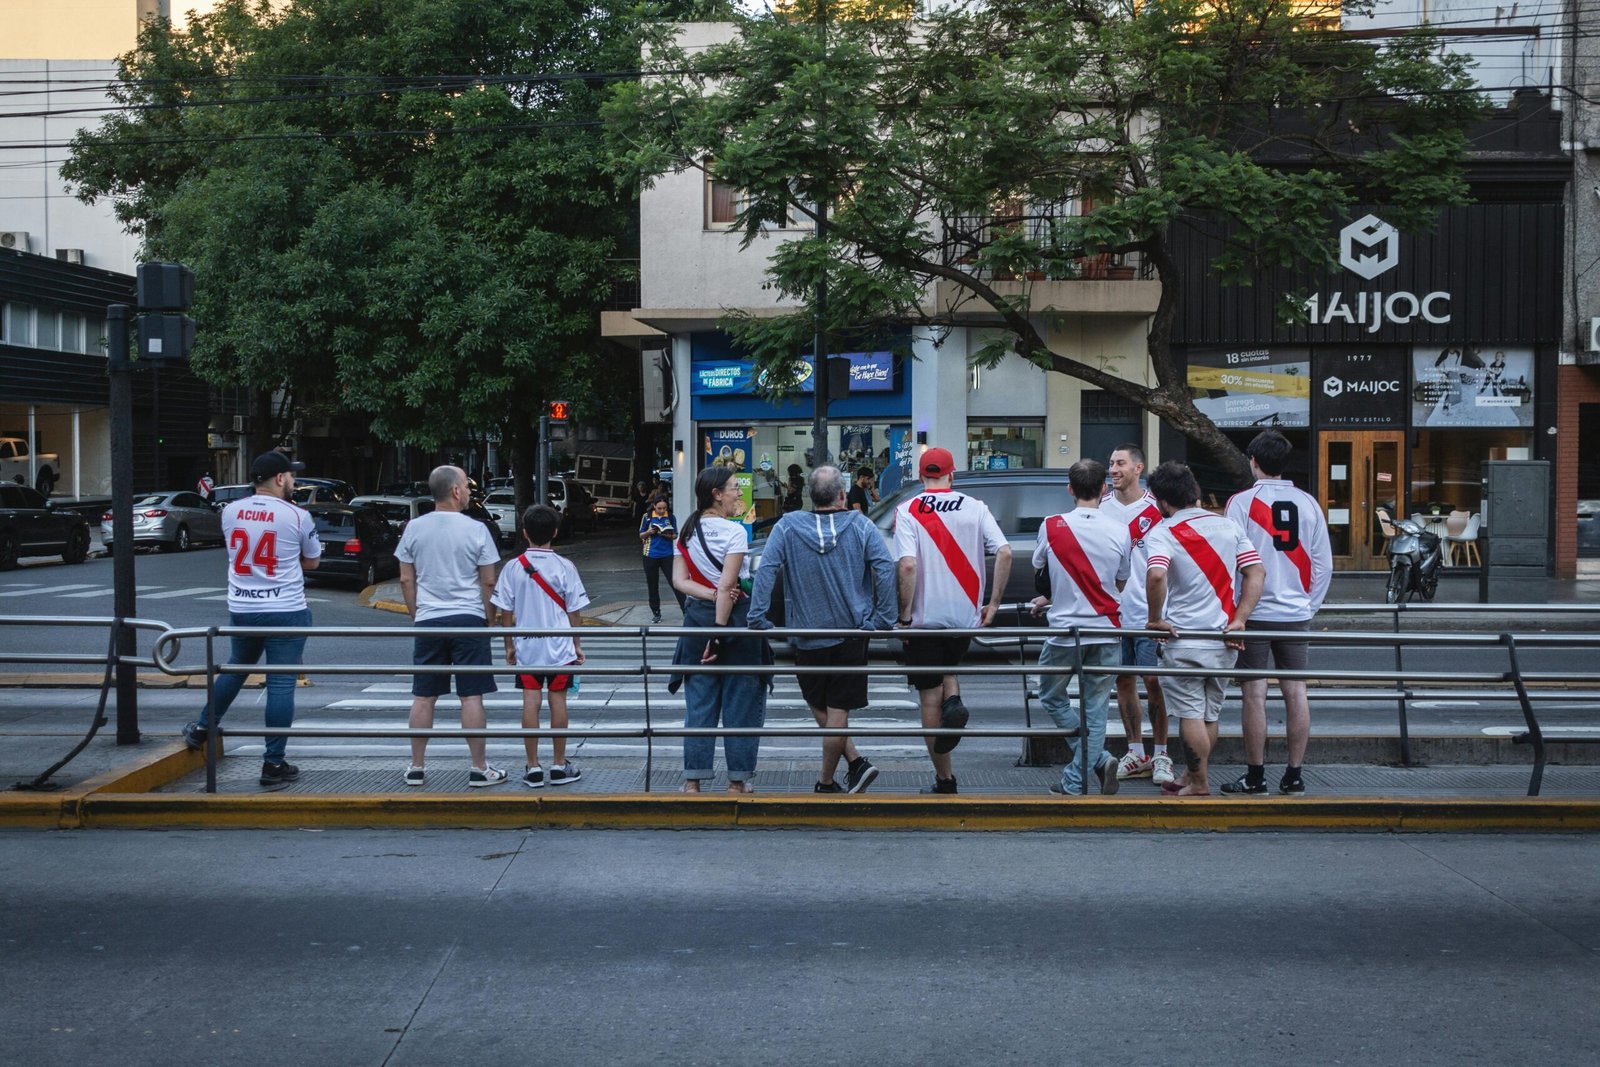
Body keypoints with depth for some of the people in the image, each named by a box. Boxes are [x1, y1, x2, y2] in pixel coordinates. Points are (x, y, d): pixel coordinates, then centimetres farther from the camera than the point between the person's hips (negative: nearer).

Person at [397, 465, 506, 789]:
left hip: (428, 622, 3)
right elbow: (488, 583, -2)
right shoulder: (476, 529, -6)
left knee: (423, 697, 10)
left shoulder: (414, 528, 3)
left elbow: (406, 580, 7)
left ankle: (417, 767, 16)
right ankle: (479, 769, 5)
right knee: (472, 696, 1)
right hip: (468, 620, -3)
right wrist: (489, 619, 9)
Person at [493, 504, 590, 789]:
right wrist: (577, 645, 8)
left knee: (530, 701, 4)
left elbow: (505, 611, 0)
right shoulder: (565, 567, -6)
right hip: (559, 648, -1)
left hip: (526, 648, 1)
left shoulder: (513, 567, -3)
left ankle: (533, 767, 8)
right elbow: (575, 611, -3)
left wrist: (509, 645, 12)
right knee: (558, 700, 5)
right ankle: (559, 766, 12)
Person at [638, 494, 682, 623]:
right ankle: (656, 613, 21)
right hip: (651, 555, 1)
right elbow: (641, 535, 6)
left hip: (667, 555, -1)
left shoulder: (671, 517, -2)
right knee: (653, 586, 9)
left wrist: (669, 536, -16)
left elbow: (675, 535, 7)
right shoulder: (647, 517, -2)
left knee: (675, 583, -4)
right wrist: (649, 532, -15)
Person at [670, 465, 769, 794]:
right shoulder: (734, 532, -13)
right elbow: (726, 586, -18)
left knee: (699, 702, 9)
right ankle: (738, 780, 9)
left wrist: (709, 595, -10)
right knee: (740, 702, 4)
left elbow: (679, 580, 0)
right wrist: (720, 632, -18)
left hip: (697, 617, 6)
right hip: (735, 618, -6)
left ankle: (693, 780, 11)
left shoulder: (687, 531, 7)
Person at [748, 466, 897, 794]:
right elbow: (885, 569, -10)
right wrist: (884, 619, -5)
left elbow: (766, 570, -10)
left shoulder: (787, 527, -3)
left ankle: (856, 763, 7)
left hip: (808, 635, 0)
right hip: (852, 632, 1)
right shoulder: (861, 526, -2)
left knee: (819, 706, 16)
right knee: (838, 708, 6)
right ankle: (826, 782, 11)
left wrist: (757, 618, -8)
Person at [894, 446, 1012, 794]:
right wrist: (994, 602, 0)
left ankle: (944, 778, 11)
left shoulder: (907, 511, -7)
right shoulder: (974, 507, 1)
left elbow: (907, 565, -18)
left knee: (930, 697, 7)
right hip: (965, 614, 3)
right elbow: (1004, 552, -8)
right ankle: (954, 701, -7)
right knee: (947, 668, 27)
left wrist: (904, 616, -10)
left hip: (925, 618, -2)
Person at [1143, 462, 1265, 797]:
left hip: (1183, 639, -6)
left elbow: (1156, 575, -28)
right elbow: (1256, 572, 0)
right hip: (1223, 639, 6)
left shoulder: (1162, 533, -10)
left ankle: (1199, 786, 9)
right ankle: (1192, 777, 30)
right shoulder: (1228, 525, 6)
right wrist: (1239, 620, -2)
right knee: (1210, 714, 17)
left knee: (1190, 714, 3)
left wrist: (1156, 618, -15)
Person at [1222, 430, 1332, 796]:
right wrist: (1310, 606, 15)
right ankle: (1294, 775, 11)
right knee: (1296, 691, 7)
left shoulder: (1242, 502, -7)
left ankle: (1255, 776, 6)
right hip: (1296, 614, 4)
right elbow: (1324, 564, 6)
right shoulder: (1307, 503, 4)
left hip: (1253, 614, -3)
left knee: (1255, 694, 1)